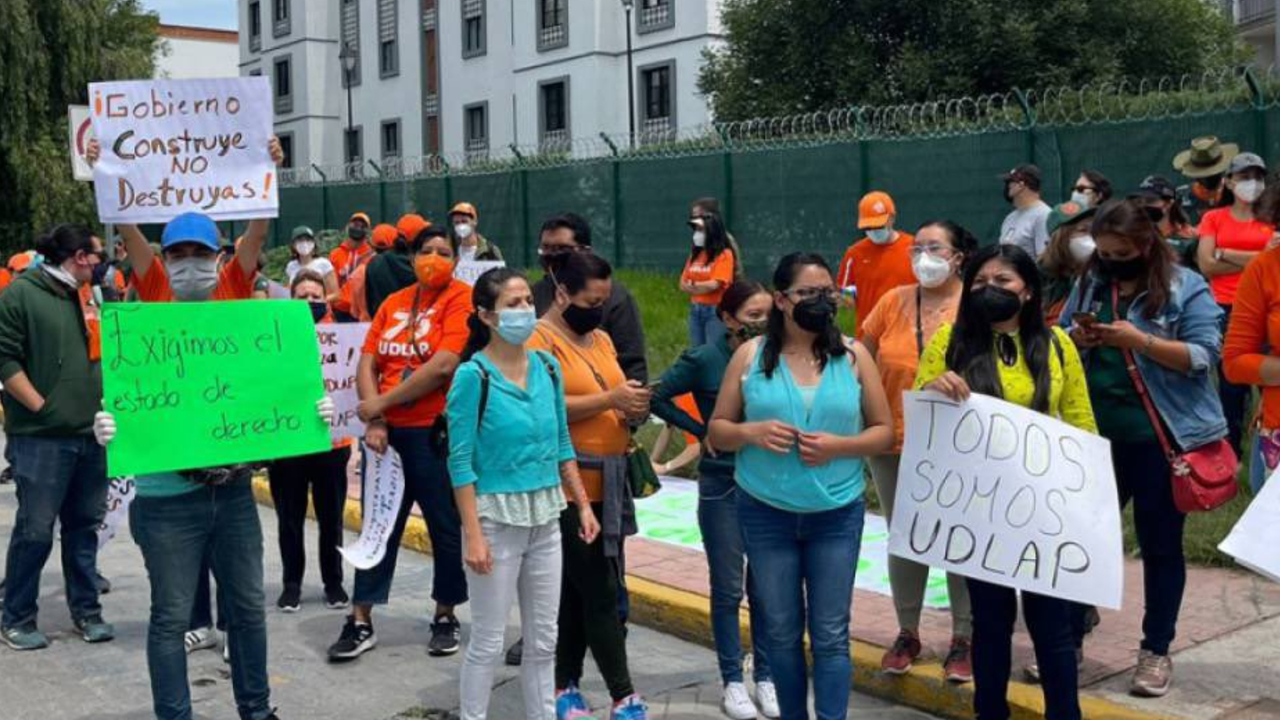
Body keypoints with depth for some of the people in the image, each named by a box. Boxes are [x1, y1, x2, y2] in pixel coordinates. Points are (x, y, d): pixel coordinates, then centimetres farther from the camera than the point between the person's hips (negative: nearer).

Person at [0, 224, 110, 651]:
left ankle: (86, 611, 22)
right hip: (41, 437, -6)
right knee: (35, 530, -1)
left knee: (84, 527, 12)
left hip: (91, 435, 6)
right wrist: (42, 407, -12)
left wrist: (108, 403, 9)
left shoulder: (89, 296, 16)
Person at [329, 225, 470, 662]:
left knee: (446, 527, 8)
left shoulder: (461, 299, -7)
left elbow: (443, 366, -18)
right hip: (387, 433, 5)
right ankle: (361, 622, 18)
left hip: (436, 432, -5)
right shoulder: (393, 303, 11)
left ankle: (446, 617, 24)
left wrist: (381, 403, -12)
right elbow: (367, 364, 6)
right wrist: (375, 422, -8)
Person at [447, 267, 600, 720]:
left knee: (544, 638, 14)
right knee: (488, 641, 4)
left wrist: (582, 505, 10)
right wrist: (474, 535, -18)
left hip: (546, 517, 6)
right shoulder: (472, 375, -13)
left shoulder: (547, 367, 4)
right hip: (497, 517, -5)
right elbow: (460, 462, -14)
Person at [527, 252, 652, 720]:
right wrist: (610, 399, -21)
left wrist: (634, 409, 1)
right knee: (601, 594, -4)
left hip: (608, 484, 8)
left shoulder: (601, 339, 16)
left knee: (578, 592, 14)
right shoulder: (539, 340, -10)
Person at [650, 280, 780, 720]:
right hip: (722, 485, -2)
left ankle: (765, 677, 23)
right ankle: (732, 681, 19)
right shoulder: (705, 360, -9)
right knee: (728, 589, 7)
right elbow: (658, 397, -5)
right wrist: (699, 430, -7)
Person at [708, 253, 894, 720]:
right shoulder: (750, 355, 0)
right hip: (765, 513, 1)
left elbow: (884, 432, 2)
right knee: (781, 631, 11)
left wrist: (838, 446, -15)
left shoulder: (853, 356, 0)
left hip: (837, 515, 0)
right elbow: (717, 432, 4)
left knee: (831, 634, 3)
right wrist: (753, 432, -17)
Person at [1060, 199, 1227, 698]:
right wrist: (1075, 341, -9)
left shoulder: (1186, 288, -6)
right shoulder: (1089, 284, 8)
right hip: (1096, 436, 4)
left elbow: (1205, 355, -14)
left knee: (1160, 544, 8)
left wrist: (1139, 340, -23)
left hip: (1160, 439, -4)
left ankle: (1156, 651, 20)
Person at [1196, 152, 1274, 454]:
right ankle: (1231, 452, 14)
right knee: (1231, 382, 4)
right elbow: (1207, 265, -4)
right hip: (1226, 309, 0)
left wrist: (1224, 253, -6)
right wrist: (1254, 260, -7)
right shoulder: (1214, 218, 8)